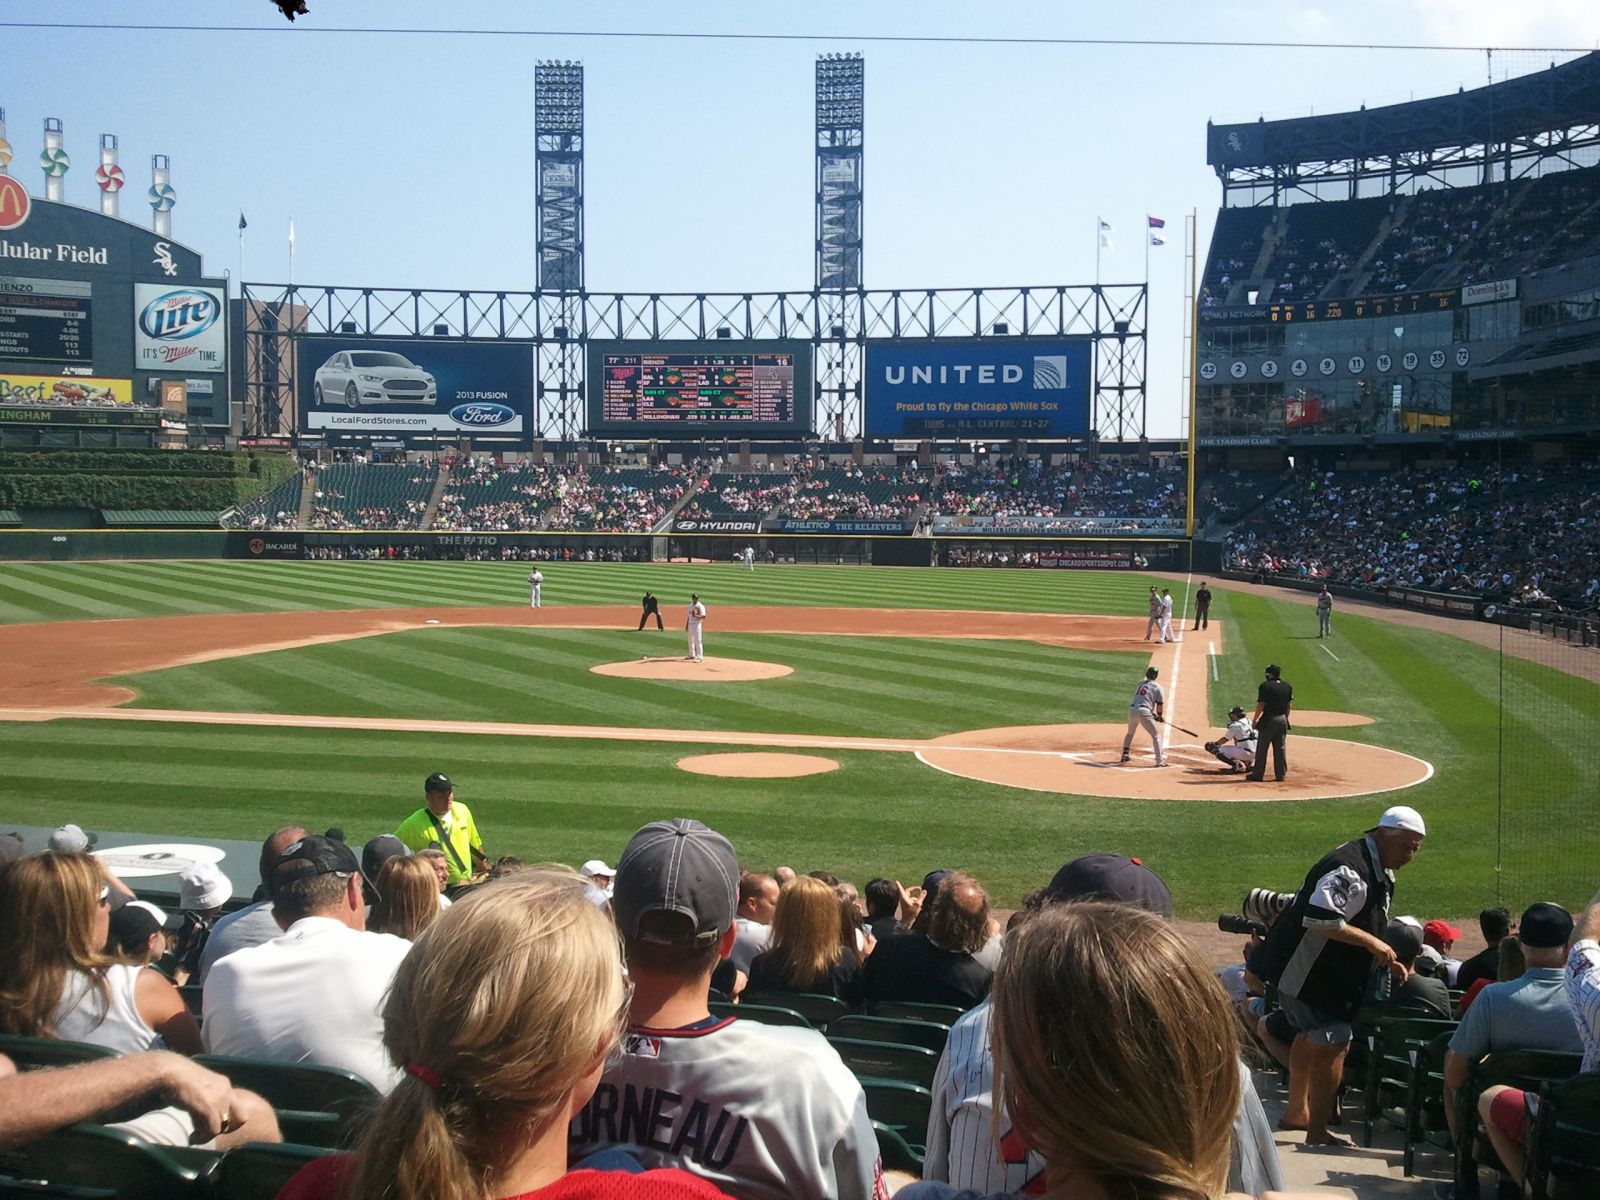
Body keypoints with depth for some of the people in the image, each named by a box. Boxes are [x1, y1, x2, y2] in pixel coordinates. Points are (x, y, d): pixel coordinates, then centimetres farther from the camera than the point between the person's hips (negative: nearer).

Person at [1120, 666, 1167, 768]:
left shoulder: (1140, 685, 23)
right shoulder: (1157, 687, 6)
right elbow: (1160, 704, 2)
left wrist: (1152, 713, 26)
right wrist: (1159, 716, 20)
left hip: (1132, 710, 5)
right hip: (1143, 712, -5)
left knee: (1130, 733, 30)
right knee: (1156, 735, 3)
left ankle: (1125, 755, 29)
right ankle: (1160, 761, -8)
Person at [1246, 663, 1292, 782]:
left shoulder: (1265, 686, -12)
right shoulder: (1287, 687, 6)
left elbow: (1261, 705, -13)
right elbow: (1289, 705, 9)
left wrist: (1254, 720, -4)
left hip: (1268, 720, -5)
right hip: (1282, 720, 5)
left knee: (1262, 749, 3)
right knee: (1281, 749, 11)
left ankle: (1258, 774, 6)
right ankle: (1281, 774, 12)